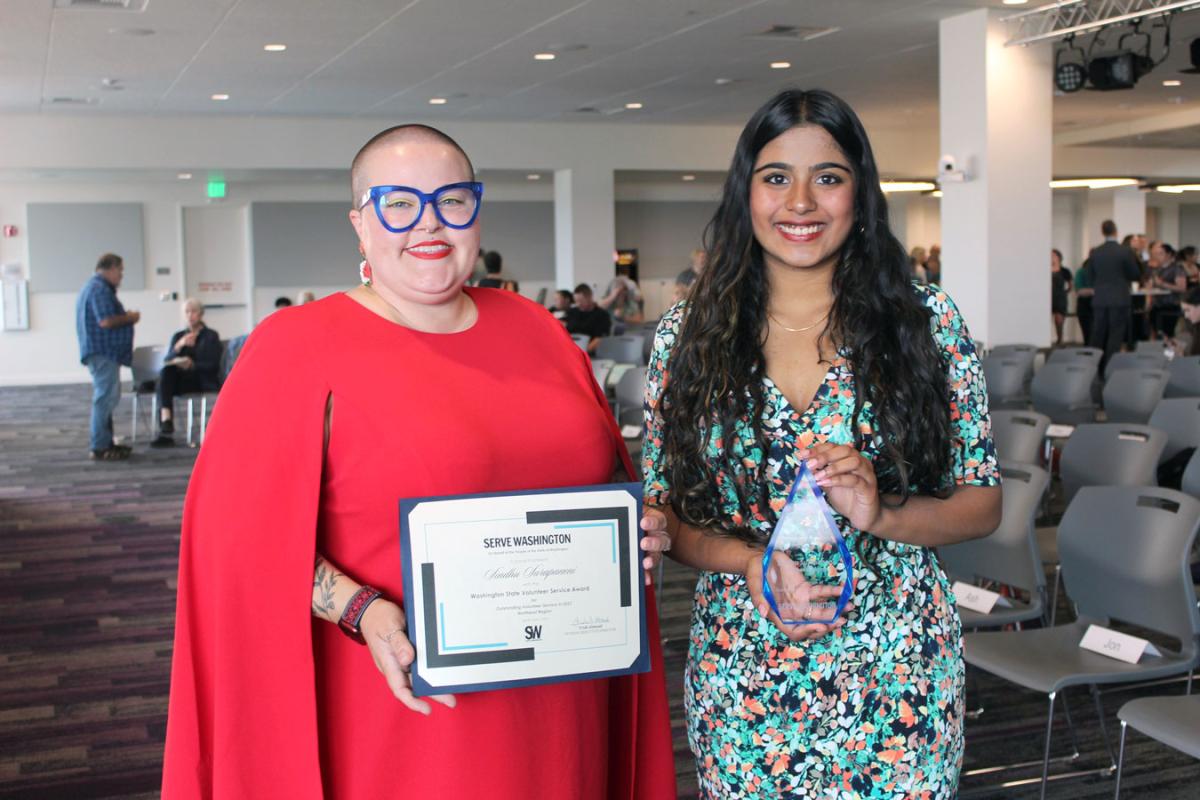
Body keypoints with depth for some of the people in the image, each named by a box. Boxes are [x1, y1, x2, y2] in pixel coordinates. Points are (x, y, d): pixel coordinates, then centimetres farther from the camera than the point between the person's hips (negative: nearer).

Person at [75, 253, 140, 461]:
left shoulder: (92, 287, 19)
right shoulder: (100, 289, -15)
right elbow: (106, 321, -24)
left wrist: (126, 317, 12)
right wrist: (130, 318, -9)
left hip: (103, 352, 11)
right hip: (104, 352, -11)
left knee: (106, 398, 17)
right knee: (105, 398, -9)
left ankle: (105, 443, 24)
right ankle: (99, 447, -8)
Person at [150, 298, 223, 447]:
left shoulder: (211, 336, 11)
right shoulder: (178, 336, 23)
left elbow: (214, 365, -3)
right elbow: (168, 361, 8)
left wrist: (192, 365, -20)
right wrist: (179, 346, -10)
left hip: (205, 382, -3)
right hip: (182, 380, 3)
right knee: (166, 371, -31)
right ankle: (165, 422, -45)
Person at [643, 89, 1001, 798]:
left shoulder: (927, 322, -3)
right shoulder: (688, 336, 0)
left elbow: (983, 504, 0)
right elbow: (664, 511, 3)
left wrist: (880, 513, -18)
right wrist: (751, 561, -16)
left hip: (899, 673, 0)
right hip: (742, 677, 1)